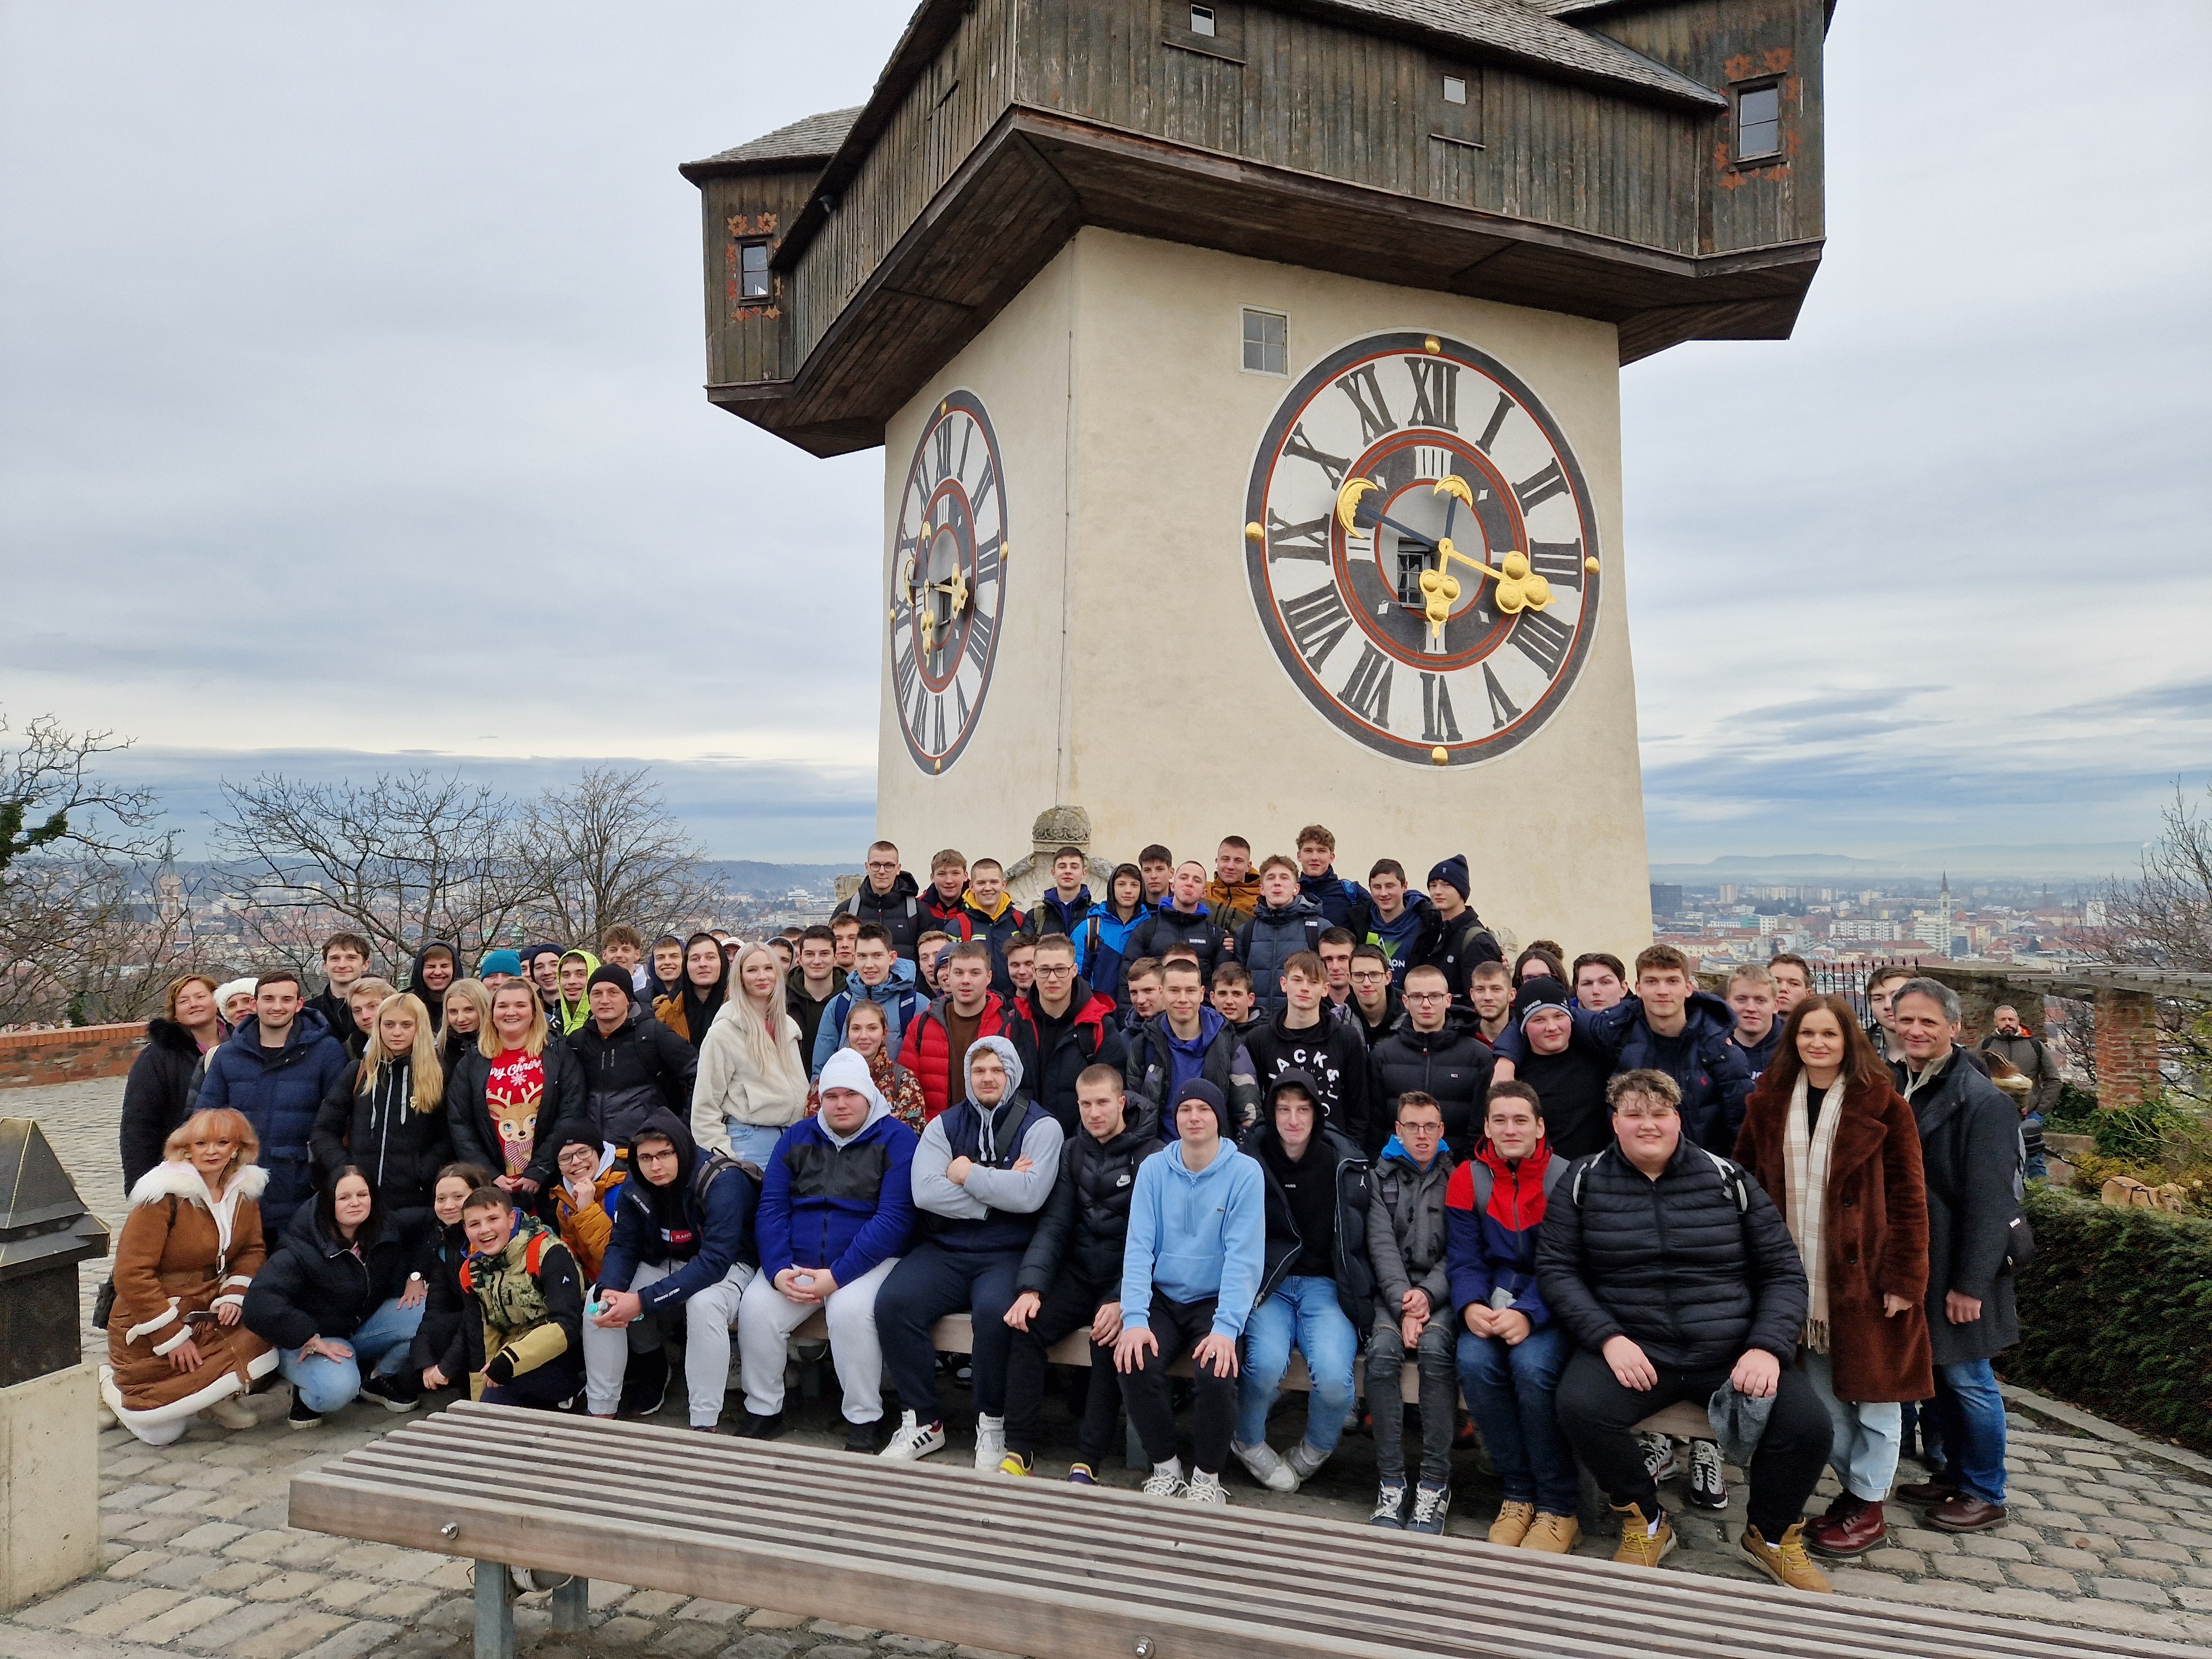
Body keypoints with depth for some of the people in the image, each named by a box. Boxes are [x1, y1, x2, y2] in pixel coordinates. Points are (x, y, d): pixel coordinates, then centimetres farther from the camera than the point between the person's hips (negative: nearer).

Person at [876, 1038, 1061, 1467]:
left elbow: (1030, 1194, -18)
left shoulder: (1040, 1126, 0)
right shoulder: (944, 1125, 10)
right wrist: (997, 1190, -12)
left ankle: (992, 1423, -8)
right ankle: (923, 1420, -4)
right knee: (892, 1303, -21)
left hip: (1007, 1255, -3)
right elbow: (925, 1191, -8)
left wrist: (967, 1175, -8)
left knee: (994, 1312, -33)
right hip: (943, 1251, 4)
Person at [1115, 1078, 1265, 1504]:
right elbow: (1138, 1246, -6)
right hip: (1163, 1298, 2)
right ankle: (1164, 1467, 2)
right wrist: (1134, 1318, -19)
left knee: (1215, 1374, -28)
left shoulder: (1245, 1173, -7)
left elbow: (1244, 1256, -13)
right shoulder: (1153, 1168, 1)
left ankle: (1207, 1476, 0)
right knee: (1135, 1364, -24)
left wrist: (1226, 1327, -24)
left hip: (1216, 1301, -2)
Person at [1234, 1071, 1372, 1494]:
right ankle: (1249, 1443, 5)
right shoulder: (1250, 1162, -2)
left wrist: (1361, 1295, -2)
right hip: (1268, 1284, -1)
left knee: (1334, 1376, -25)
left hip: (1326, 1285, 1)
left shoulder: (1345, 1164, 3)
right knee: (1266, 1363, -29)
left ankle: (1315, 1451, 10)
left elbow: (1357, 1240, 10)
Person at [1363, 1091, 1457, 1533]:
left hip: (1442, 1293, -1)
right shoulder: (1382, 1177, 11)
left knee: (1435, 1348, -31)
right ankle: (1391, 1482, -22)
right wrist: (1403, 1305, -14)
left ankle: (1435, 1484, -23)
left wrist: (1428, 1296, -15)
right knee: (1382, 1350, -28)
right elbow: (1382, 1246, 0)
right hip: (1394, 1291, 1)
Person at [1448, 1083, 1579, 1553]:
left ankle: (1559, 1509, -14)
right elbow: (1463, 1259, 2)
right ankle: (1519, 1493, -9)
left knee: (1532, 1364, -31)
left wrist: (1529, 1314, -27)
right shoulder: (1467, 1179, 4)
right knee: (1474, 1360, -26)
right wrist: (1470, 1306, -19)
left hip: (1551, 1306, -3)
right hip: (1493, 1301, 3)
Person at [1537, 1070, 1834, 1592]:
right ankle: (1644, 1523, 2)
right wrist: (1608, 1338, -15)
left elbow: (1783, 1271, 6)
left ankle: (1773, 1537, 11)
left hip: (1731, 1352, 1)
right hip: (1632, 1347, -1)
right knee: (1581, 1407, -29)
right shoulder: (1585, 1182, 3)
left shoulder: (1727, 1179, 5)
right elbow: (1556, 1269, 0)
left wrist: (1768, 1347, -10)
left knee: (1808, 1422, -22)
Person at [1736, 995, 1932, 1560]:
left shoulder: (1881, 1104, -7)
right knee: (1822, 1391, 13)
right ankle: (1850, 1486, 31)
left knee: (1873, 1391, 7)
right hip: (1798, 1277, 4)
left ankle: (1869, 1508, 21)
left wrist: (1904, 1278, -11)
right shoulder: (1768, 1103, 4)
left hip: (1864, 1275, -4)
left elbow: (1907, 1197, -7)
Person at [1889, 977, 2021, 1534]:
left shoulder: (1982, 1102, -15)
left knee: (1967, 1380, 4)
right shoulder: (1890, 1089, 5)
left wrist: (1970, 1283, -17)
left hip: (1956, 1268, -6)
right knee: (1937, 1374, 16)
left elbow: (1988, 1201, -17)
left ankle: (1985, 1496, 19)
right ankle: (1953, 1474, 31)